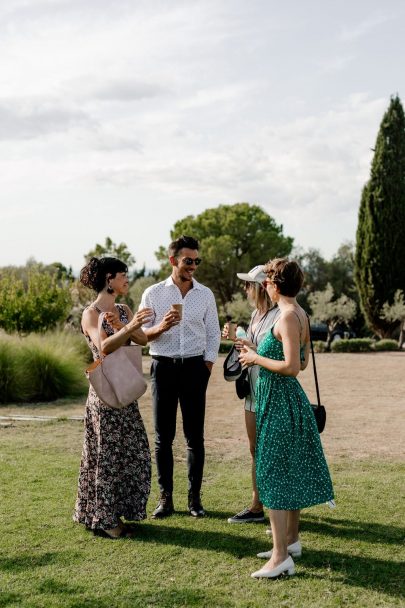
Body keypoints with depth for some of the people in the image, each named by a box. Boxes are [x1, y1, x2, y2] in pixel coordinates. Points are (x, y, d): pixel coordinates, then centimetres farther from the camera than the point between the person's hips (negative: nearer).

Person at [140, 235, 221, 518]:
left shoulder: (205, 294, 6)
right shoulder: (153, 293, 1)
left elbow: (213, 335, 10)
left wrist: (207, 367, 1)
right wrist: (160, 327, -18)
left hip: (195, 367, 1)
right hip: (163, 367, -1)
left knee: (195, 436, 4)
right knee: (163, 436, 3)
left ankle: (195, 497, 14)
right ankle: (165, 497, 13)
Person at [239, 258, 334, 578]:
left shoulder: (287, 317, -19)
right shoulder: (300, 314, 10)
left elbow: (292, 366, -26)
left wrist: (256, 358, -13)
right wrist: (258, 351, 16)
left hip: (279, 401, -10)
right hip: (290, 399, 10)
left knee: (274, 472, -6)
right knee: (291, 469, 18)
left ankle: (281, 557, -4)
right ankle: (291, 539, 31)